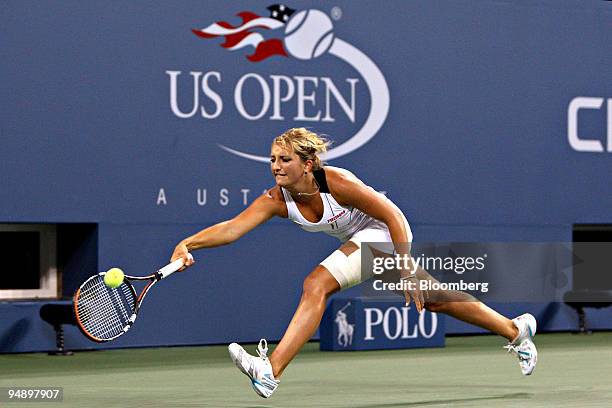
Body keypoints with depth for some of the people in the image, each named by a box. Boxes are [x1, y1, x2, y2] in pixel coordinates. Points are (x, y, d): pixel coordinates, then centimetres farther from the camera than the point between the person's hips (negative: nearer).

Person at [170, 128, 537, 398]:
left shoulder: (337, 182, -27)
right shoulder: (277, 199, -12)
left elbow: (394, 217, -22)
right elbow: (233, 228, -21)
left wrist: (407, 270, -25)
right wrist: (187, 244, -36)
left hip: (384, 234, -8)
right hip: (360, 239, 8)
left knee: (316, 285, -26)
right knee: (431, 298, 19)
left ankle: (271, 371, -31)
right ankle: (515, 329, 36)